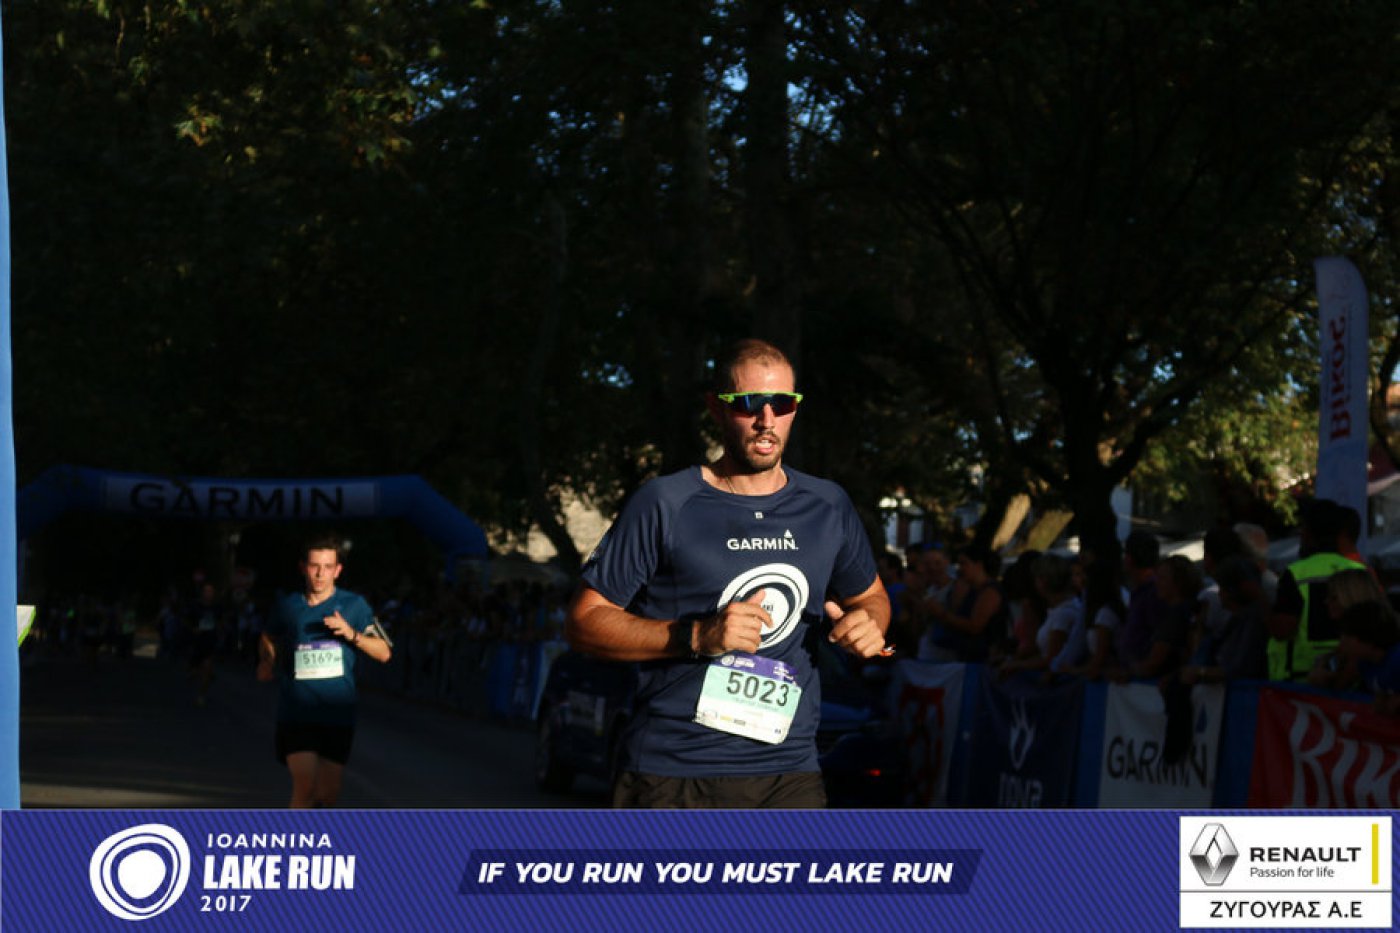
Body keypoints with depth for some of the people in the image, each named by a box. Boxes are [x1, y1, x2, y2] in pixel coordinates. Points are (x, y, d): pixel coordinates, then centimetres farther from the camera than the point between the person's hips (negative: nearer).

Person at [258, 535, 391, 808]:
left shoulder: (353, 605, 4)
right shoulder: (287, 606, 6)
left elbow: (383, 653, 0)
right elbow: (268, 636, 27)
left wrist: (352, 634, -16)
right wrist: (267, 660, 8)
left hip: (338, 713, 1)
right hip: (295, 711, -1)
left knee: (328, 793, 6)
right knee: (305, 784, -18)